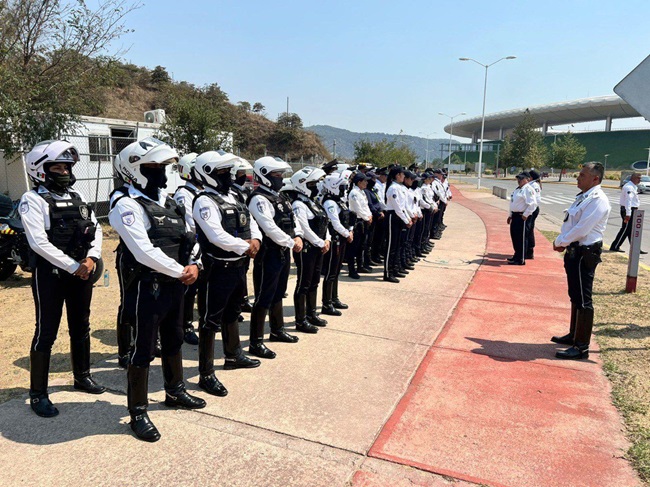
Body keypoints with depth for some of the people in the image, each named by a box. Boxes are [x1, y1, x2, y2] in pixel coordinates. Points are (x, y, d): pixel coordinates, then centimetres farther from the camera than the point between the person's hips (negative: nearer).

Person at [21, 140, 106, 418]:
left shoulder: (77, 197, 12)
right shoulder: (33, 200, -8)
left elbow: (95, 229, 9)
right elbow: (39, 243, -18)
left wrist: (91, 258, -8)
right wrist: (73, 267, -17)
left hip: (81, 271, 6)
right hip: (50, 274, -6)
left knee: (81, 328, 16)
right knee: (45, 334, 0)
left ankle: (82, 377, 33)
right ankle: (38, 394, 11)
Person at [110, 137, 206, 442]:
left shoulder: (167, 200, 11)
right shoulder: (126, 205, -16)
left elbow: (188, 238, 13)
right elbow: (145, 252, -24)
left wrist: (194, 265, -4)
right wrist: (180, 271, -15)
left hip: (175, 284, 9)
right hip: (148, 287, -8)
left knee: (173, 341, 22)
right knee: (143, 351, 3)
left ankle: (175, 392, 41)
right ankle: (138, 413, 18)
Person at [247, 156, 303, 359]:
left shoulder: (280, 197, 14)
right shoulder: (259, 199, -17)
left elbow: (292, 219, 15)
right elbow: (270, 228, -25)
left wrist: (298, 236, -3)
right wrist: (291, 243, -17)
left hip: (284, 252, 10)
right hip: (269, 254, -10)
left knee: (278, 294, 21)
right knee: (264, 298, -4)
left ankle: (277, 330, 37)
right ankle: (256, 342, 4)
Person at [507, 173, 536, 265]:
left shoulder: (528, 190, -13)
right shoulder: (517, 189, 18)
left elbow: (532, 204, -22)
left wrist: (525, 215, -21)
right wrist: (510, 215, 23)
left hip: (522, 217, -10)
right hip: (515, 216, 10)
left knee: (521, 238, -5)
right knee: (514, 236, 15)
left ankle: (521, 260, 2)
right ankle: (517, 255, 29)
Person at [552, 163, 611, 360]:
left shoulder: (597, 200, -18)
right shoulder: (583, 197, 12)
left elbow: (581, 229, -24)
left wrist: (560, 242, -12)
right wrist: (561, 242, 2)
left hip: (585, 253, -10)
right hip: (574, 251, 10)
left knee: (583, 300, -4)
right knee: (575, 296, 20)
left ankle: (581, 347, 5)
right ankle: (574, 335, 35)